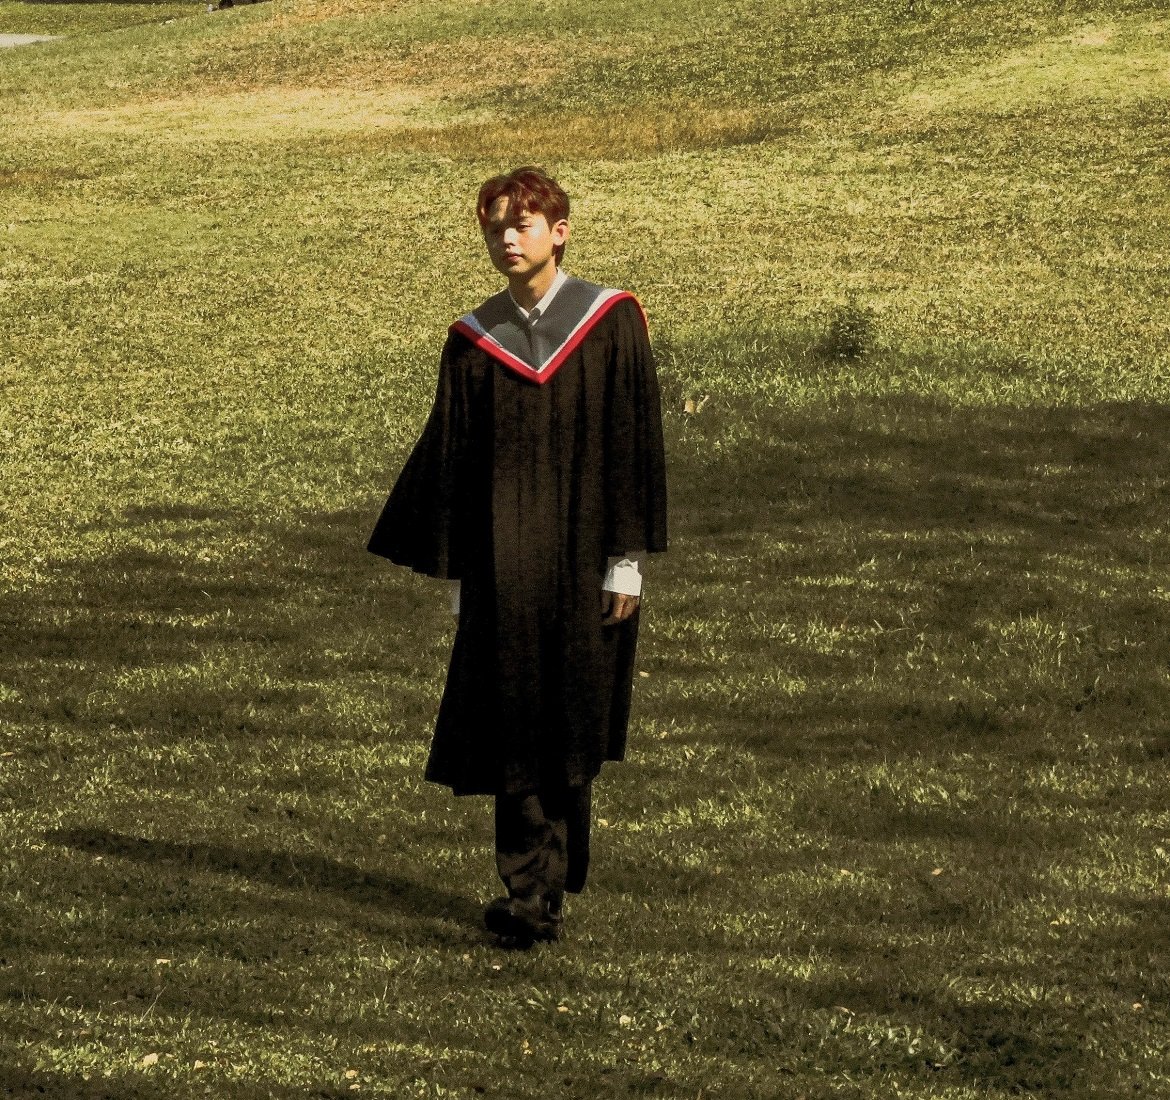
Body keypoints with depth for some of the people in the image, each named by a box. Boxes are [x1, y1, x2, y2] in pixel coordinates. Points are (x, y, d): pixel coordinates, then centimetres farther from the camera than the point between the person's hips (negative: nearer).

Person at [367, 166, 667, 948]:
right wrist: (457, 572, 5)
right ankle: (536, 898, -4)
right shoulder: (475, 341, 4)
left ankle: (544, 888, 24)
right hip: (504, 562, 1)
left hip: (585, 557, -1)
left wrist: (628, 560, -8)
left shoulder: (610, 324, -2)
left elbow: (635, 444, -4)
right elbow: (450, 456, 7)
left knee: (571, 729, 8)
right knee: (516, 729, -4)